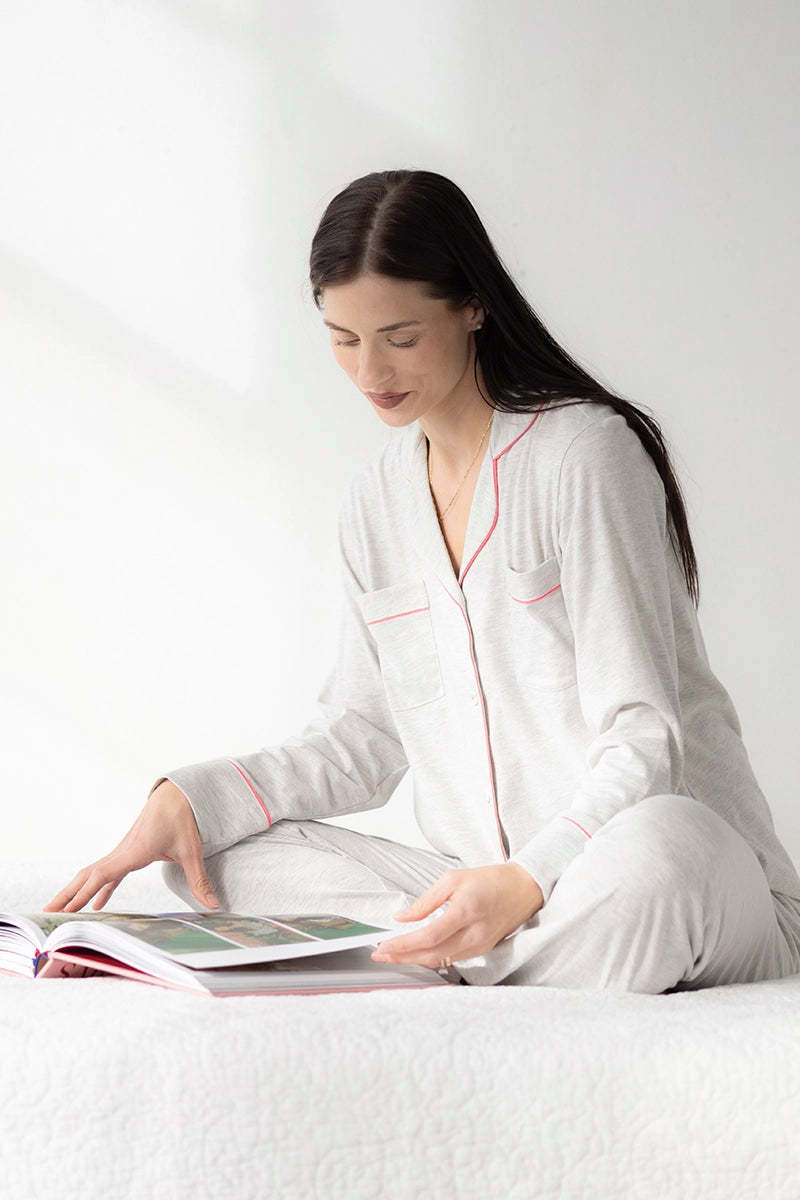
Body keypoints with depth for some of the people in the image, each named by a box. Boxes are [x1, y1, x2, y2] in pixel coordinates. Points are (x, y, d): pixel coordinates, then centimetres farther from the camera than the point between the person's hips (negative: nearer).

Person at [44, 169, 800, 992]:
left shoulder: (584, 454, -10)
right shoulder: (377, 498, 12)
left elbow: (643, 742, -15)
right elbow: (358, 744, 13)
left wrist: (526, 885, -33)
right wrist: (187, 798, -3)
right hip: (491, 890, 7)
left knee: (653, 848, -42)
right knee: (210, 854, -10)